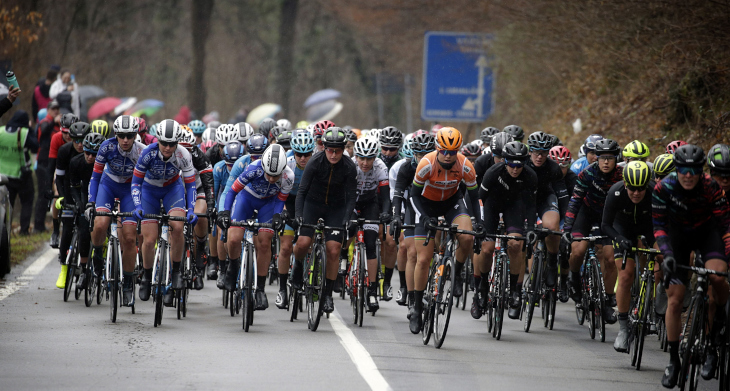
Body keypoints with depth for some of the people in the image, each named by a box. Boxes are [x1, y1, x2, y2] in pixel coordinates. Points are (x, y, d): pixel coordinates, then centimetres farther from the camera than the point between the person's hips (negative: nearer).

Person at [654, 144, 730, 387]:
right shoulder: (664, 188, -24)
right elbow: (659, 226, -20)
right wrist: (667, 254, -34)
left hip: (707, 232, -1)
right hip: (679, 235, 1)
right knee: (675, 299, -6)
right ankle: (673, 361, 5)